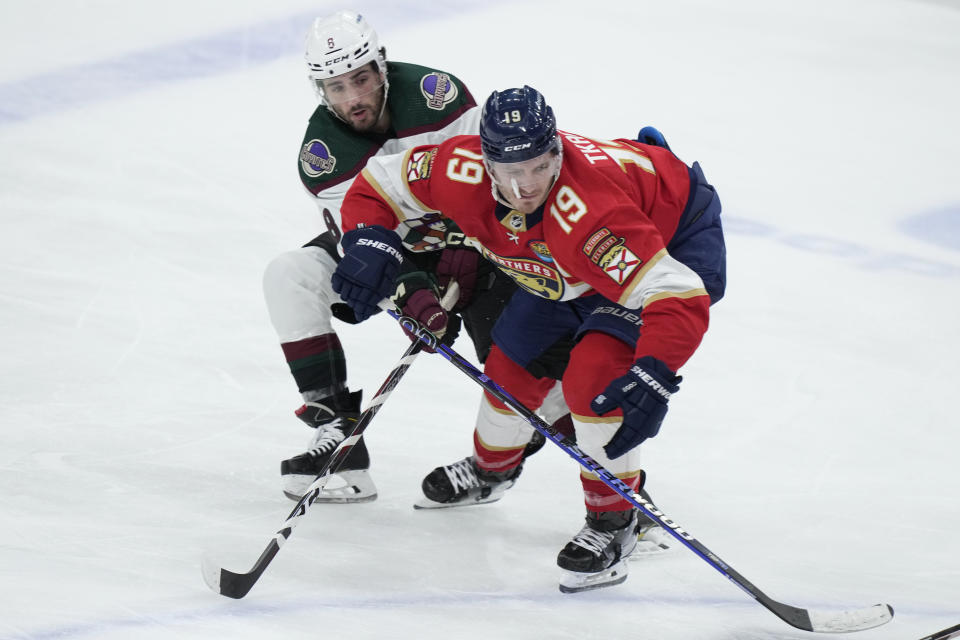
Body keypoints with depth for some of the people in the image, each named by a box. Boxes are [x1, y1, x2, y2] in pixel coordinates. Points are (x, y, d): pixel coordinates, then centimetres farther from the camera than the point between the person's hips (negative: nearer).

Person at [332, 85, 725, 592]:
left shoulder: (588, 213, -45)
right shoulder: (461, 171, -28)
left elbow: (680, 298, -46)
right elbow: (379, 185, -8)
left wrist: (652, 380, -57)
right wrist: (368, 243, -26)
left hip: (679, 243, -7)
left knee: (595, 375, -25)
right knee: (515, 361, 12)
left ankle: (613, 522, -7)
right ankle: (492, 466, 45)